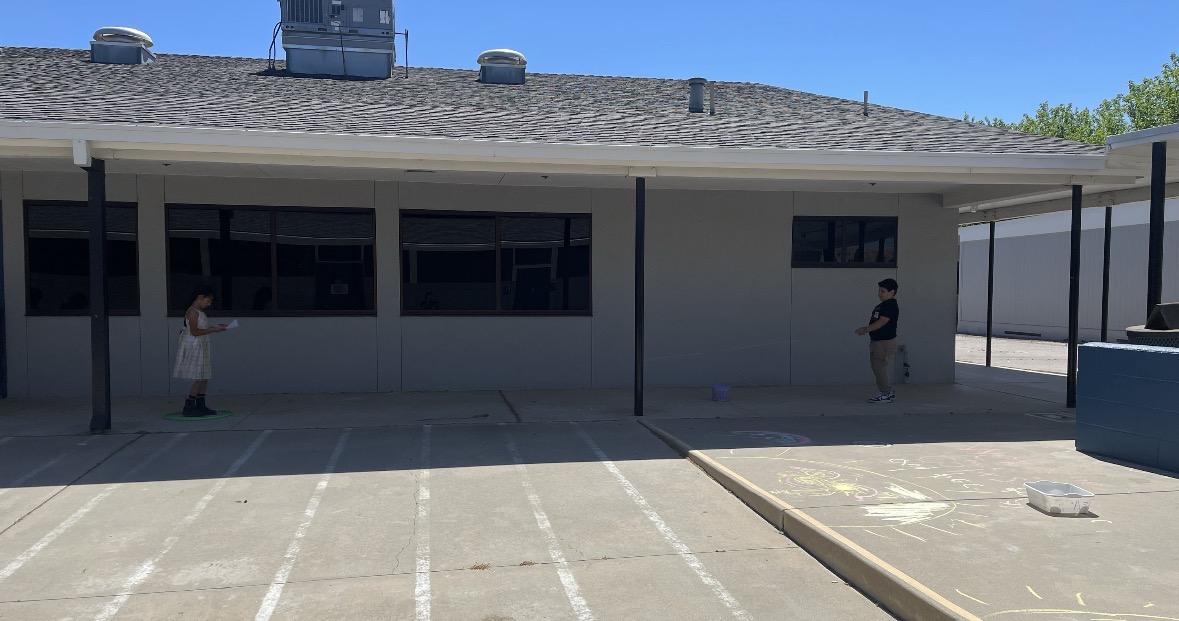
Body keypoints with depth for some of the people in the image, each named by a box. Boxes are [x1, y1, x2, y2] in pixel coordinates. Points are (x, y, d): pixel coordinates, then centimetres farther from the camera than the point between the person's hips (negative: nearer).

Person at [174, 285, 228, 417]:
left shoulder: (199, 312, 14)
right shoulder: (192, 312, -15)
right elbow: (194, 331, -21)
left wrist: (215, 327, 9)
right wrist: (213, 330, -21)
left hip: (201, 348, 10)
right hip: (193, 347, -10)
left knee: (204, 378, 11)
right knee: (199, 378, -10)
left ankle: (200, 406, 17)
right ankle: (188, 407, -5)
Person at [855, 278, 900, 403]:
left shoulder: (891, 306, -17)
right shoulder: (883, 305, 15)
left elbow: (881, 322, -23)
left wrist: (865, 329, -19)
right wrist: (866, 328, 8)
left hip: (885, 342, -10)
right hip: (877, 341, 10)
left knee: (880, 369, -5)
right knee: (877, 368, 15)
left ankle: (886, 395, 5)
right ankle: (889, 393, 24)